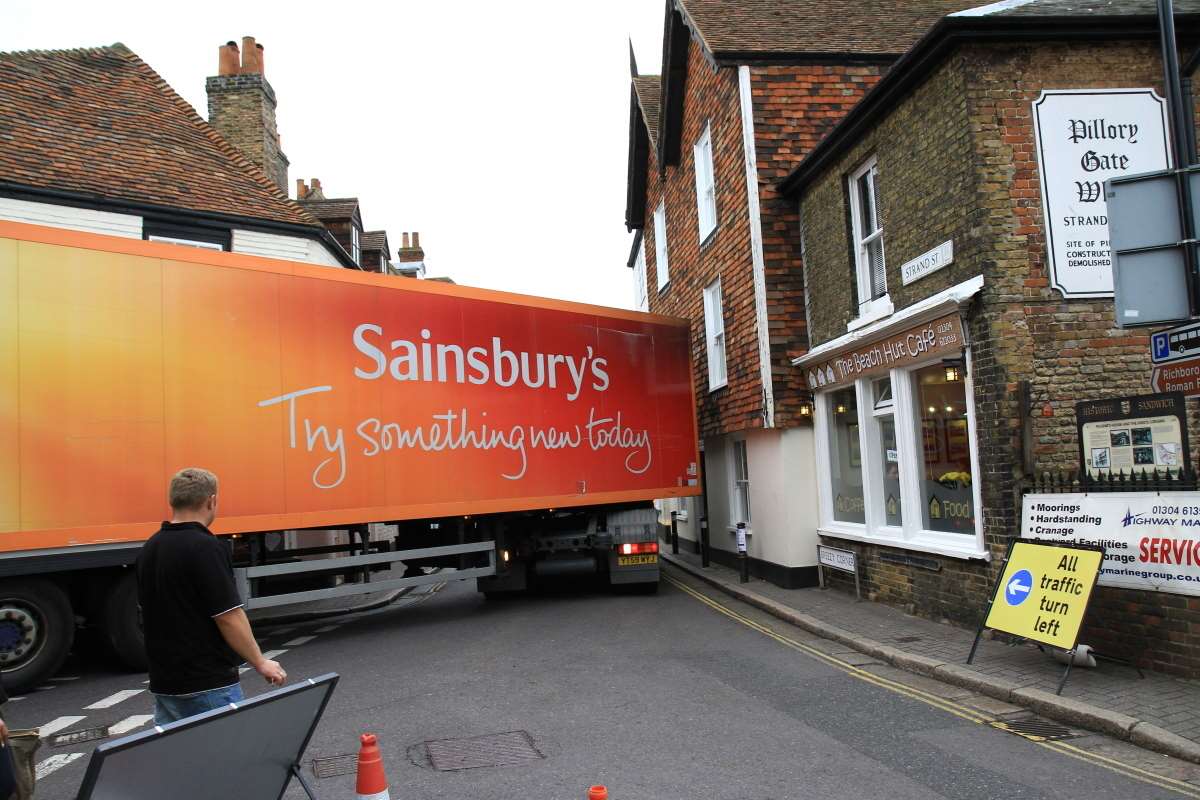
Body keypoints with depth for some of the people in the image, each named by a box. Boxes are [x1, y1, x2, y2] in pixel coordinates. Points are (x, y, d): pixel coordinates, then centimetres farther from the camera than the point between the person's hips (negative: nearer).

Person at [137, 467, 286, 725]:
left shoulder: (150, 549, 7)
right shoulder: (206, 548, -19)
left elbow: (151, 611, 16)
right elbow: (228, 617, -20)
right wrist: (261, 662, -9)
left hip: (163, 682, 8)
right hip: (208, 684, -8)